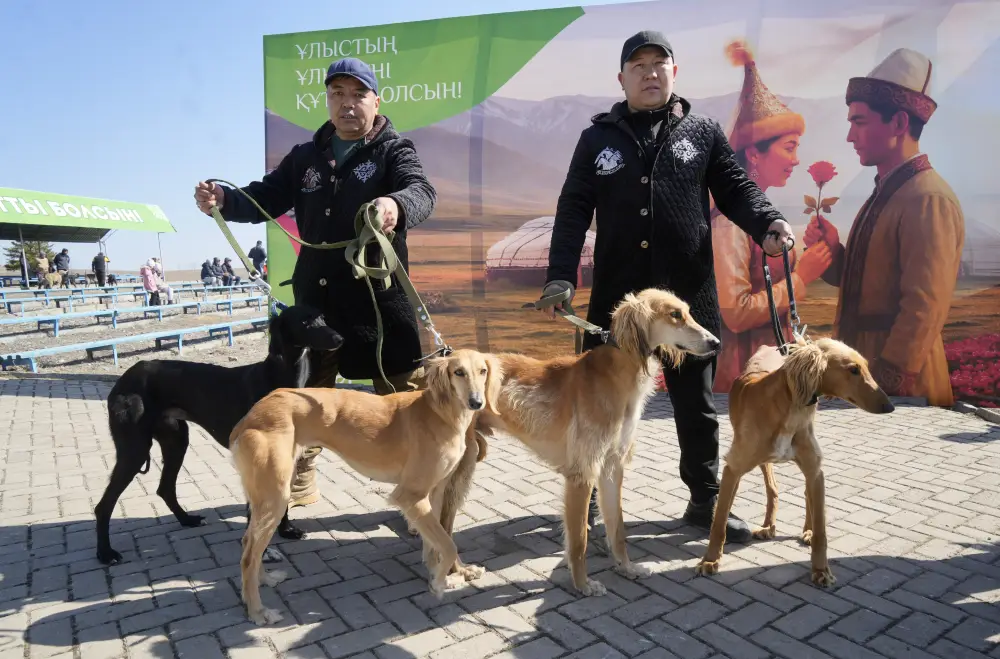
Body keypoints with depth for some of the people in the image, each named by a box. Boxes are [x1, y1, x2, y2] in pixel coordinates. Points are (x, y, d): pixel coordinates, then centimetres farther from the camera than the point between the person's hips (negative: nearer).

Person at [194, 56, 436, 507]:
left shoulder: (394, 150, -1)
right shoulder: (306, 156, 13)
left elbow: (421, 191, -20)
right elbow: (265, 198, 10)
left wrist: (395, 205, -44)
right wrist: (223, 199, -11)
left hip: (379, 298, -4)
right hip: (316, 298, 5)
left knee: (403, 398, 1)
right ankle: (297, 483, 35)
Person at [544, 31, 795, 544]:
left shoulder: (703, 132, 9)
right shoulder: (598, 138, 7)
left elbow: (735, 189, 8)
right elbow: (573, 211, 0)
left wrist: (766, 223, -14)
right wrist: (561, 276, -13)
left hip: (689, 292, 1)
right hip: (616, 294, 0)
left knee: (695, 402, 11)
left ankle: (705, 500, 28)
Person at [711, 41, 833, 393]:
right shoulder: (731, 218, -20)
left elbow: (770, 278, 11)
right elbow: (736, 313, -24)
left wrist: (809, 259, 0)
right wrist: (801, 278, -17)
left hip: (771, 356, 9)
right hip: (743, 365, -9)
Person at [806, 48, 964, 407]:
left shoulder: (928, 199, -17)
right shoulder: (885, 193, 11)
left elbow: (924, 309, -21)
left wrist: (888, 385, -19)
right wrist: (833, 251, -4)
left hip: (899, 385, -8)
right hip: (863, 369, 8)